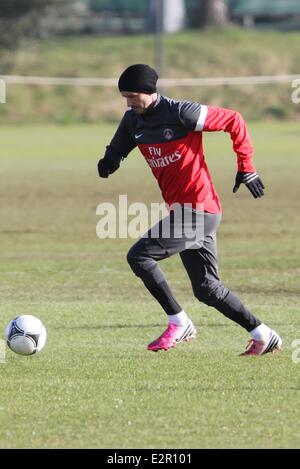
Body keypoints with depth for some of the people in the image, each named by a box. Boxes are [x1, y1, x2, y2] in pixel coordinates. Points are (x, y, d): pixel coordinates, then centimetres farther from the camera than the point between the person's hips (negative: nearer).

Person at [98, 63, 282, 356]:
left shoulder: (180, 114, -16)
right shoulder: (133, 120, 7)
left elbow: (233, 121, -9)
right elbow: (118, 148, 18)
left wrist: (246, 168, -7)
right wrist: (109, 161, -7)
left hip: (198, 209, -9)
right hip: (183, 211, 9)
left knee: (139, 256, -16)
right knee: (207, 289, 11)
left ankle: (179, 325, -6)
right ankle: (264, 336, 19)